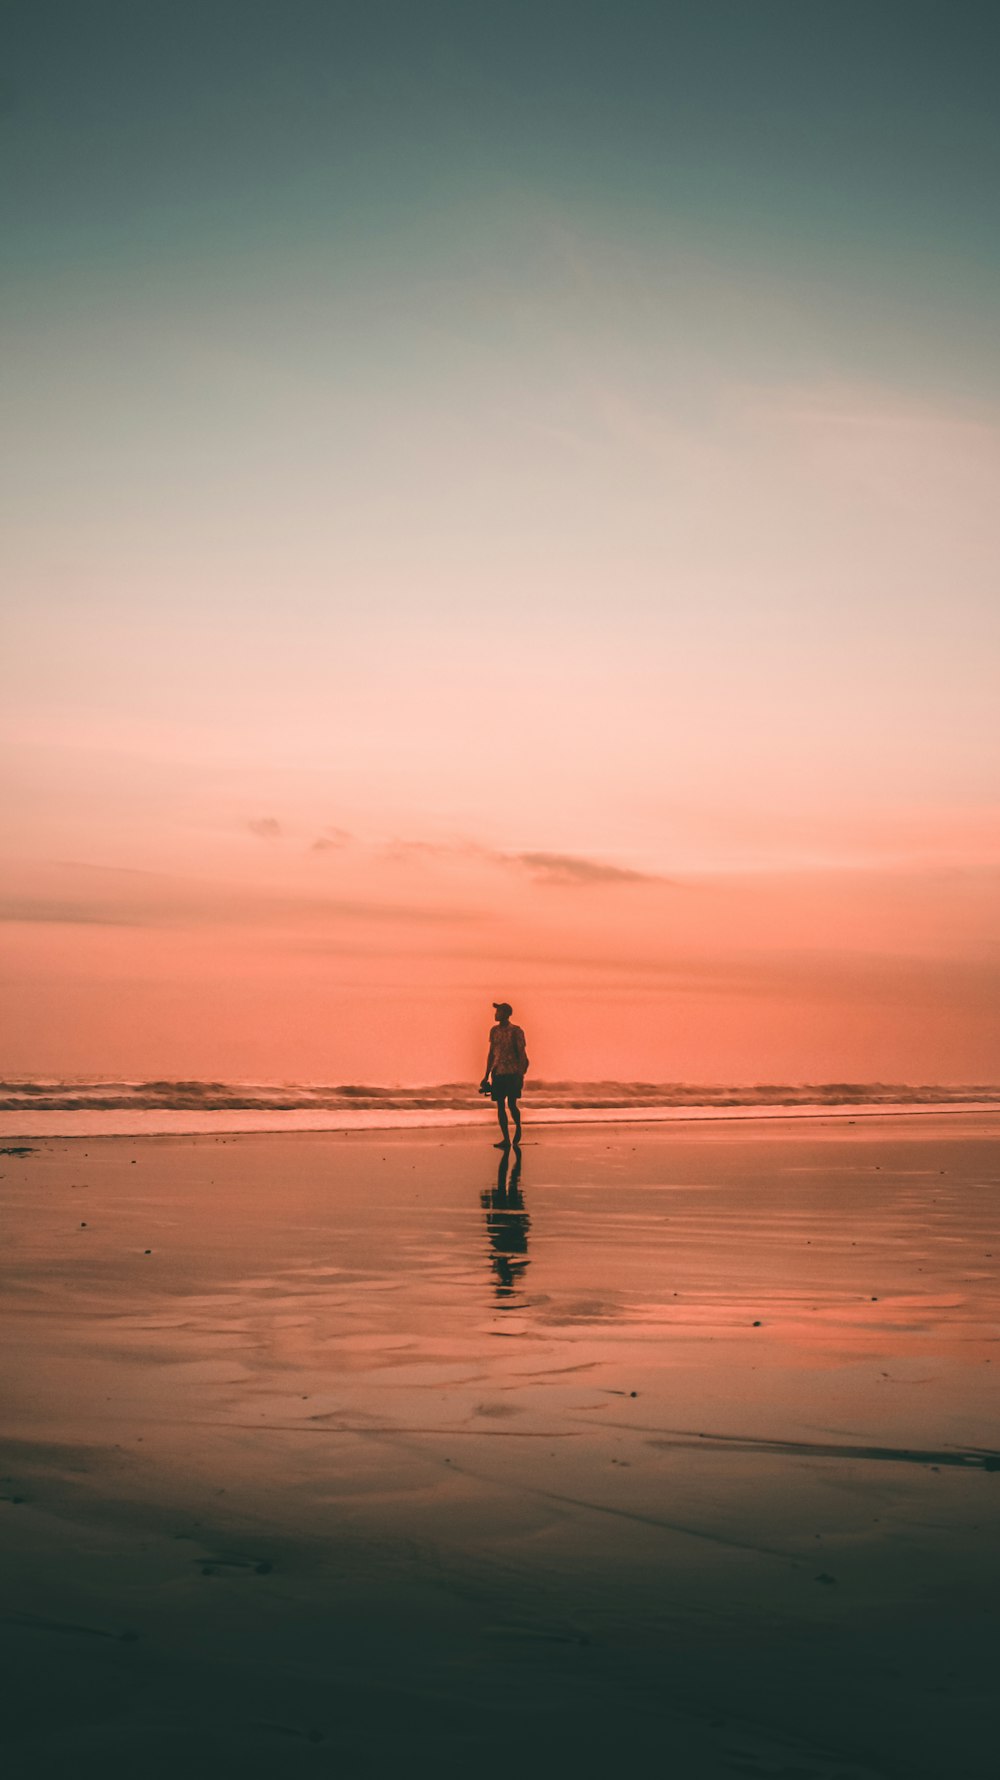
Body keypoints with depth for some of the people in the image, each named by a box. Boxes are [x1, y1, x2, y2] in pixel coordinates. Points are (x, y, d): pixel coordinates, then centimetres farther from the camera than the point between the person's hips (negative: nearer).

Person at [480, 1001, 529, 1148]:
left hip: (512, 1073, -5)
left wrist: (520, 1075, -14)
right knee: (500, 1106, 1)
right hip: (498, 1073, 5)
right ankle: (506, 1140, 6)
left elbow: (522, 1054, -8)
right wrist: (487, 1075, 16)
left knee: (512, 1105, -2)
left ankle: (518, 1128, 27)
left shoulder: (516, 1031, -7)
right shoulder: (494, 1031, 9)